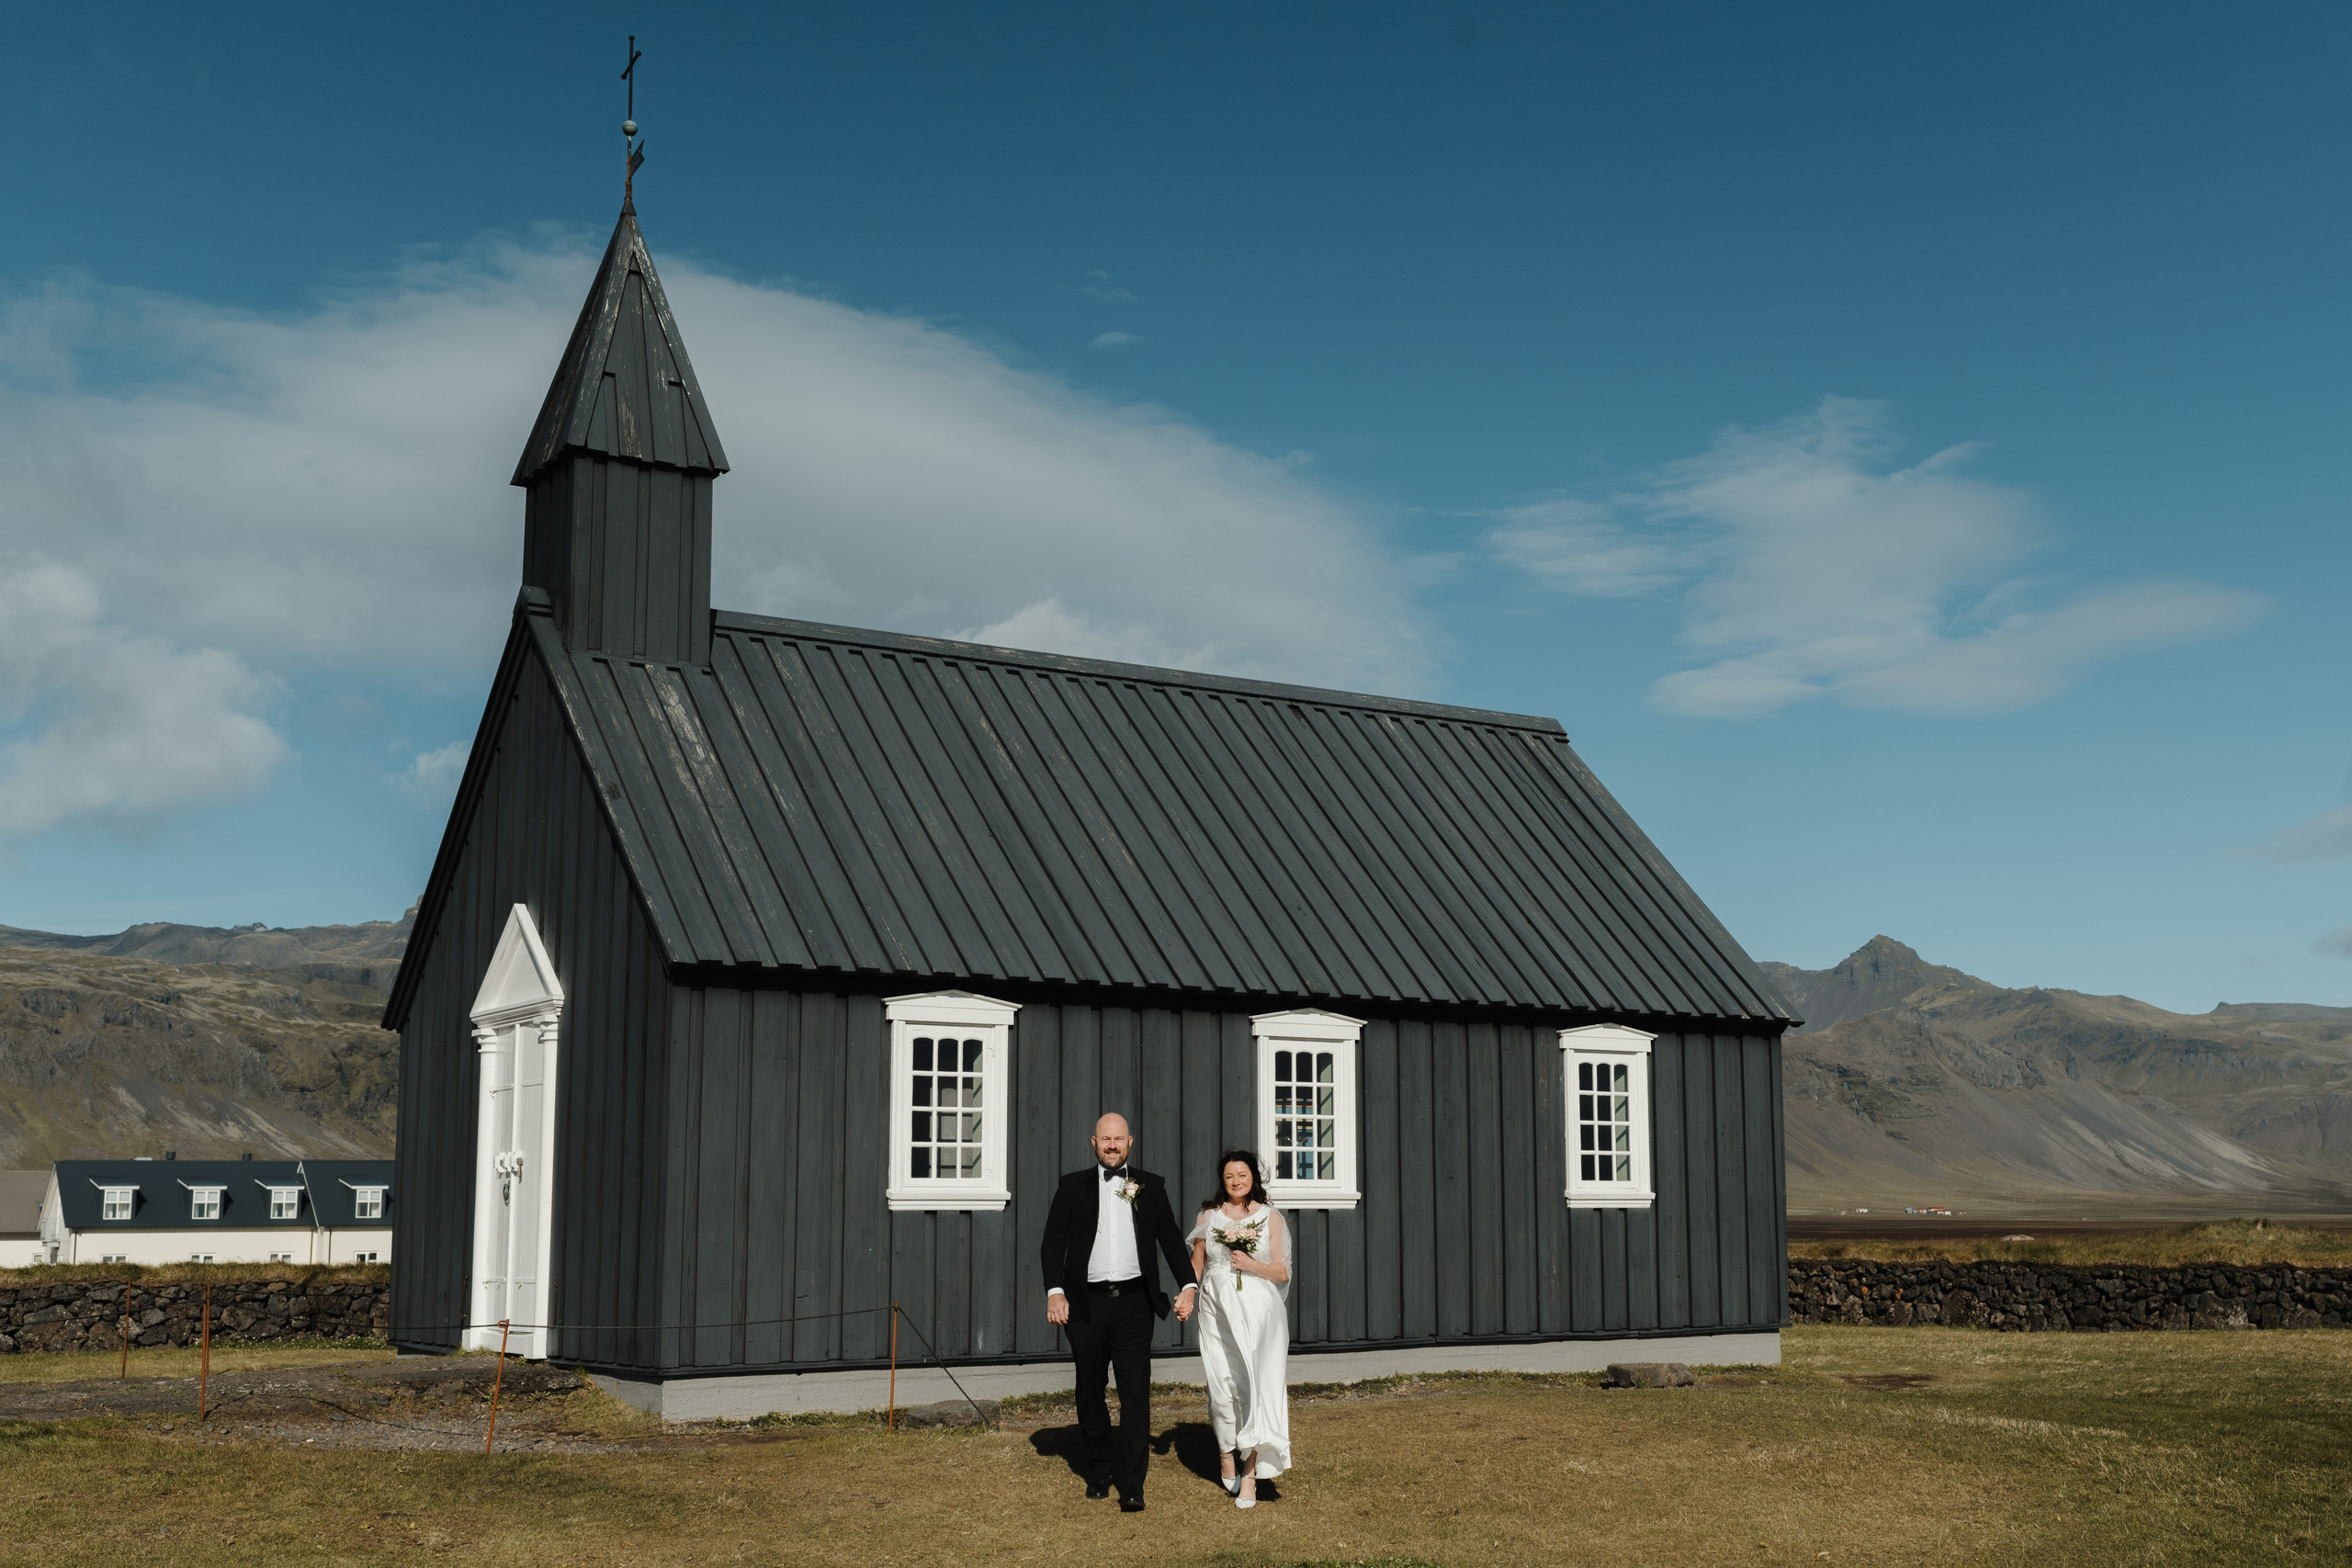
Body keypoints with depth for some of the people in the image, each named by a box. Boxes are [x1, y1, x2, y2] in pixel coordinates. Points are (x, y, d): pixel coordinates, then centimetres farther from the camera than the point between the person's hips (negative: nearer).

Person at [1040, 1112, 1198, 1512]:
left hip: (1134, 1303, -1)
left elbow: (1171, 1239, 10)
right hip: (1086, 1304, 1)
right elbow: (1053, 1242, 3)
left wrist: (1187, 1285, -3)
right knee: (1090, 1392, 11)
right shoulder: (1073, 1187, 7)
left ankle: (1132, 1486, -4)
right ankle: (1099, 1470, 28)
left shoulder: (1150, 1187, 9)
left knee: (1136, 1394, -6)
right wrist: (1054, 1290, -11)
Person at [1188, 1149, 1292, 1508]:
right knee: (1222, 1388, 0)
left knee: (1255, 1387, -10)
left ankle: (1250, 1473, -7)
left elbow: (1282, 1272, 5)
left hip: (1259, 1313, -1)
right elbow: (1195, 1266, 11)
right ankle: (1226, 1457, 23)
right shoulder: (1210, 1216, 8)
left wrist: (1252, 1265, -12)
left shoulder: (1270, 1217, 5)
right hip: (1218, 1313, 1)